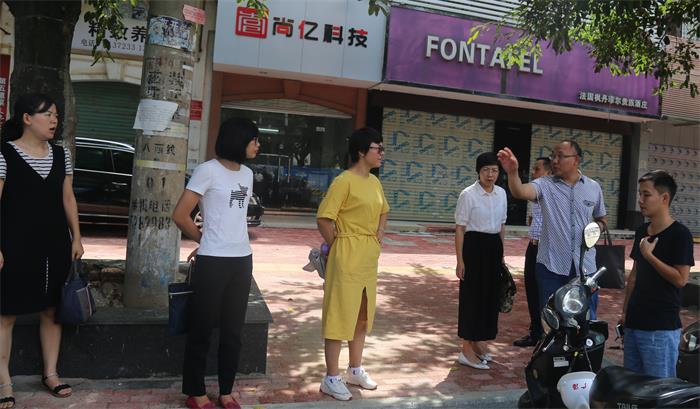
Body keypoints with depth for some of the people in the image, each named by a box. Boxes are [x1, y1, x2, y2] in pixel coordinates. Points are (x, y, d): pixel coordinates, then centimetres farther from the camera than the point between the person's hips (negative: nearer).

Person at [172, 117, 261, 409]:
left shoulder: (247, 174, 10)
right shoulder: (208, 170, -10)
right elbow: (180, 215, -9)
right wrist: (204, 240, 5)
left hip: (242, 260, 6)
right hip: (213, 262, -6)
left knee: (233, 331, 12)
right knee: (202, 330, 6)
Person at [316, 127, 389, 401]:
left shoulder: (374, 182, 9)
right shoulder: (344, 181, -16)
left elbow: (383, 211, 26)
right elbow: (323, 218, -19)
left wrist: (378, 236, 12)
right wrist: (338, 248, -10)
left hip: (369, 257, 9)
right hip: (347, 256, -8)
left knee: (362, 315, 17)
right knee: (339, 315, 0)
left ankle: (355, 370, 32)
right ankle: (331, 378, 13)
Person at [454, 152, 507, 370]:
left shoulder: (501, 193, 8)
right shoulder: (468, 194, -10)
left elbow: (501, 225, 16)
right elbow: (459, 228, -10)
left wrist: (501, 253, 16)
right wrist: (460, 260, -13)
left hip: (494, 246, 6)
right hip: (474, 245, -6)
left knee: (490, 294, 12)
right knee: (472, 295, -1)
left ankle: (478, 341, 30)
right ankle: (467, 350, 9)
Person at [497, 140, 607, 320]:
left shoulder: (593, 187, 4)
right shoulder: (545, 184, -5)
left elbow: (602, 219, 19)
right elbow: (520, 192, -27)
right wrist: (512, 172, -48)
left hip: (585, 267, 2)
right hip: (551, 266, -2)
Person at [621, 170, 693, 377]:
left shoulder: (680, 234, -10)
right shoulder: (641, 232, 12)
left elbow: (681, 279, -15)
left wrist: (649, 255, -16)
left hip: (661, 328, -7)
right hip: (634, 322, 7)